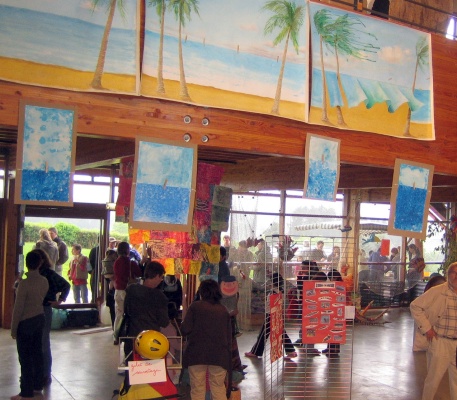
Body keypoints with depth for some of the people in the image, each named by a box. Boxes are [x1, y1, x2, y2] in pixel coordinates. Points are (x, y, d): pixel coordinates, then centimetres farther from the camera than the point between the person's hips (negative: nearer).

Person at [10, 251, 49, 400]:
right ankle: (38, 384, 27)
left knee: (25, 358, 1)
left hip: (25, 322, -7)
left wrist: (13, 328, -8)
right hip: (39, 319, 7)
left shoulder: (24, 283, -21)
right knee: (37, 352, 16)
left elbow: (18, 308, -17)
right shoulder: (44, 281, -2)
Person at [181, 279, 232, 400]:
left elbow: (185, 329, -8)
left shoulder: (195, 306, -2)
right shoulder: (223, 310, 8)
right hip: (219, 355, 2)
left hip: (197, 353, -2)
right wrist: (228, 354, 18)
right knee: (219, 389, 9)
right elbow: (229, 335, 10)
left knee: (197, 390, 5)